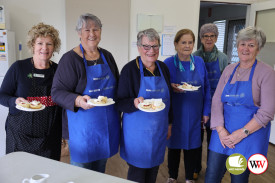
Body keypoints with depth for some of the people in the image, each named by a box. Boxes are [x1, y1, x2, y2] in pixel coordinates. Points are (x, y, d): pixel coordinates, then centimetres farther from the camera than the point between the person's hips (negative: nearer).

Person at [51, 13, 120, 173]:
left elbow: (116, 86, 19)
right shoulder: (70, 59, -11)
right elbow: (57, 92, -13)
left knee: (100, 169, 21)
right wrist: (77, 100, -31)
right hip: (82, 128, -5)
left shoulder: (107, 56, 8)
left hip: (107, 125, 6)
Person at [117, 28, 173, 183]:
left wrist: (169, 124, 16)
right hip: (138, 130, -5)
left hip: (159, 129, 5)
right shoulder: (130, 69, -12)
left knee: (154, 169, 18)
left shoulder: (163, 68, 4)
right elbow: (121, 102, -11)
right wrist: (135, 103, -31)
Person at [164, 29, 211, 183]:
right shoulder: (168, 63, -8)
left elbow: (206, 88, 6)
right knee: (174, 145, 13)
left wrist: (206, 112, 4)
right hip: (175, 114, -2)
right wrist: (171, 88, -24)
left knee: (192, 146, 13)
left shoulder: (199, 62, 1)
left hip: (195, 115, 2)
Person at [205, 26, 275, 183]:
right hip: (223, 133, 4)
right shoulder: (229, 70, 7)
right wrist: (220, 130, -9)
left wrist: (242, 133, -16)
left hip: (250, 136, -4)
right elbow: (217, 100, 2)